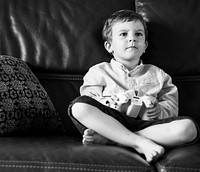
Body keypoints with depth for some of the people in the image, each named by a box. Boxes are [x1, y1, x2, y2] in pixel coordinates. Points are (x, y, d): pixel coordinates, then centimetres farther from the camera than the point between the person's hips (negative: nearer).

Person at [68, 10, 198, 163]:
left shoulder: (157, 74, 26)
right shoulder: (98, 71, 19)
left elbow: (172, 107, 19)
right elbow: (88, 106, 6)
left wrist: (159, 110, -5)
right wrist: (116, 106, -12)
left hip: (146, 124, 2)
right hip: (110, 121, -2)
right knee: (79, 106, -29)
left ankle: (107, 138, -29)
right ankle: (141, 143, -35)